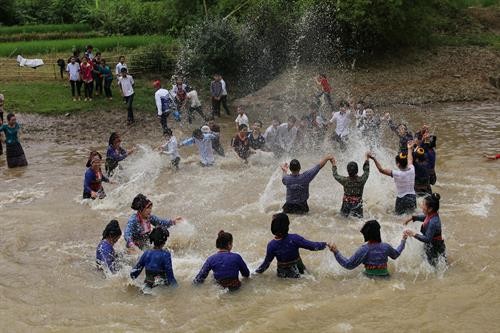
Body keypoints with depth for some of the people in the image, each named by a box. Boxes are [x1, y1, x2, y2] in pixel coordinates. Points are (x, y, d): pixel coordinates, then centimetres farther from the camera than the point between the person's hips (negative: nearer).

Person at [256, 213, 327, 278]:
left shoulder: (271, 245, -21)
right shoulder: (294, 239, -25)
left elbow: (266, 263, -10)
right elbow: (312, 246, -19)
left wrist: (256, 272, 7)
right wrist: (325, 244, -1)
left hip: (283, 275, 0)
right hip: (300, 270, 0)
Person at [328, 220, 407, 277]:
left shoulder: (364, 249, -14)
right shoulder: (386, 247, -2)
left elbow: (349, 265, -13)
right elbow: (396, 255, 22)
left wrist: (336, 252, -9)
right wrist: (403, 241, 35)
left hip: (369, 278, -3)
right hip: (384, 278, 4)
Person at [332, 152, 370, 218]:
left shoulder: (345, 181, -13)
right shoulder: (361, 180, -13)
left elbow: (335, 175, 6)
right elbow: (366, 172, 7)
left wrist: (333, 164, 21)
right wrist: (367, 159, 19)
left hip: (346, 205, 1)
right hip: (357, 206, 0)